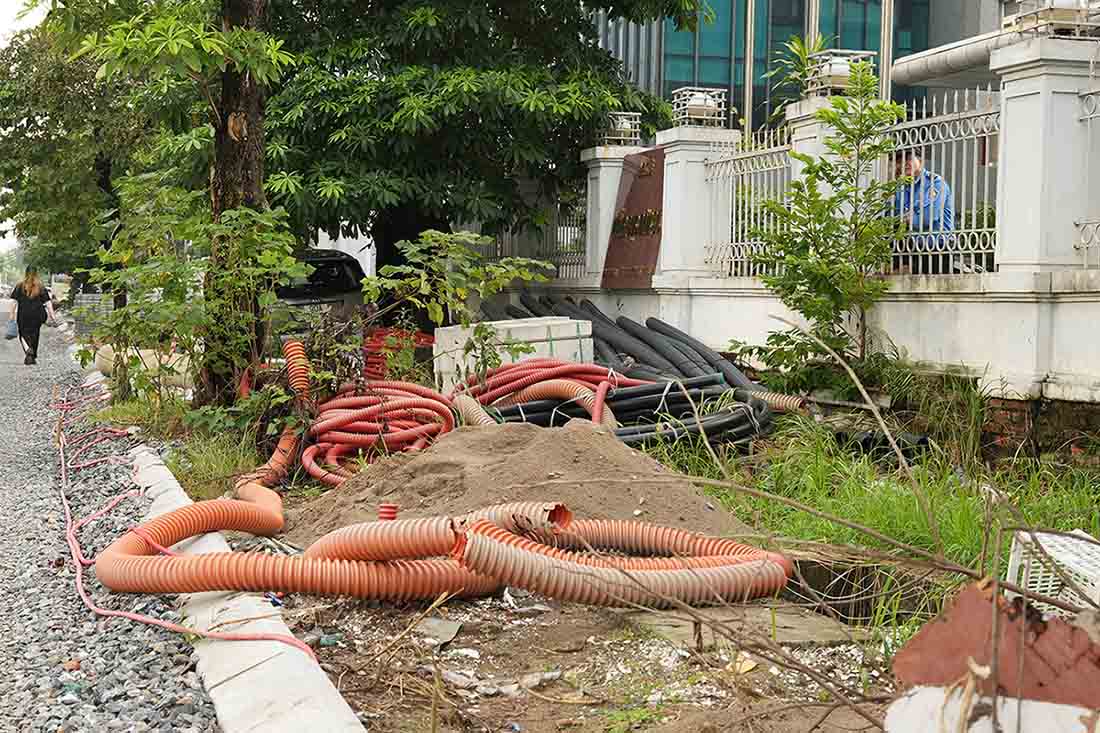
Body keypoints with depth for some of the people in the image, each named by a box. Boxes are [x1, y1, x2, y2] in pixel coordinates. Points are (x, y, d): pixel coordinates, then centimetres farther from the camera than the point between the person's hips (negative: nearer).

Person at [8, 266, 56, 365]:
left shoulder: (20, 286, 0)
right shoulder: (41, 287, 2)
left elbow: (14, 301, -1)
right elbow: (48, 302, -1)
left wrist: (12, 313, 6)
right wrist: (51, 315, 3)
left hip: (23, 314, -1)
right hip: (37, 315, 1)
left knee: (24, 333, 8)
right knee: (34, 334, 12)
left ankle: (28, 349, -20)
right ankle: (32, 357, 16)